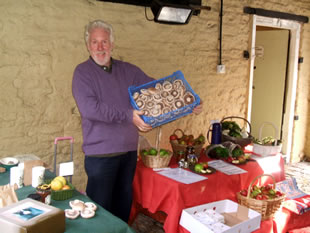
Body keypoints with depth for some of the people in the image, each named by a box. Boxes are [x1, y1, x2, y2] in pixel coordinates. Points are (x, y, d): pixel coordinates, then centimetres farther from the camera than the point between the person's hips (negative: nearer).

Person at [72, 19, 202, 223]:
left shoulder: (128, 70, 8)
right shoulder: (83, 72, -7)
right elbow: (89, 108, -21)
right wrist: (129, 116, -25)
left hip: (129, 150, 5)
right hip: (101, 153, -5)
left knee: (124, 204, 20)